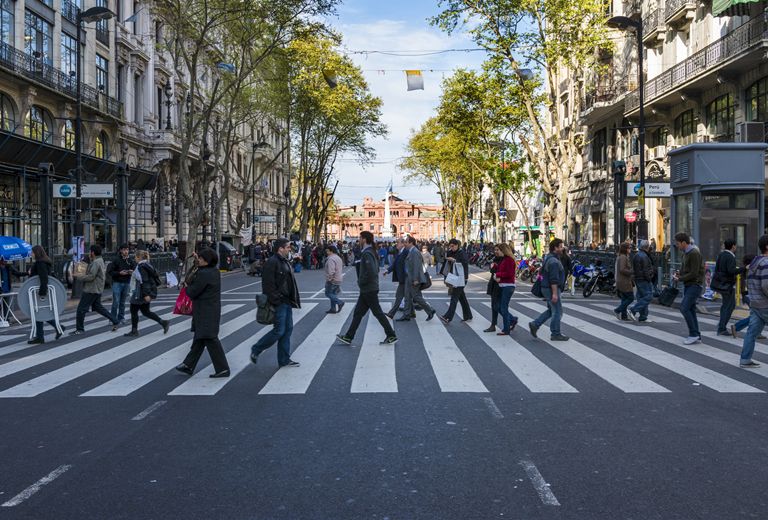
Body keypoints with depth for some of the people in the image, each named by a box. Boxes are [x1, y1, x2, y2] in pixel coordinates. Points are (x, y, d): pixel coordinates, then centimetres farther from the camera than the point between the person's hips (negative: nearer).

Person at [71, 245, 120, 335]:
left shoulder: (96, 263, -19)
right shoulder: (100, 260, 13)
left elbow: (91, 277, -23)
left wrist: (80, 276, -10)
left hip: (91, 290, -10)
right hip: (96, 289, 10)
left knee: (81, 309, -3)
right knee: (98, 307, 17)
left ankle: (79, 329, 4)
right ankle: (115, 321, 16)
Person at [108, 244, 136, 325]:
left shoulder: (131, 260, 6)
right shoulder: (116, 260, -5)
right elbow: (110, 272, -6)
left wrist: (132, 272, -9)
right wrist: (119, 273, -19)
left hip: (126, 283, 3)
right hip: (117, 282, -3)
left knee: (123, 302, 9)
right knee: (116, 302, -7)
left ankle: (121, 318, 17)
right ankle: (113, 319, 0)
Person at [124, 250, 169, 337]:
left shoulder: (141, 267, -18)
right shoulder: (147, 265, 11)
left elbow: (144, 281, -23)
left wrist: (146, 294, -26)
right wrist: (134, 273, 28)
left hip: (140, 293, -10)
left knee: (133, 310, 4)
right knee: (146, 311, 15)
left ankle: (134, 331, 12)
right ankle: (163, 322, 7)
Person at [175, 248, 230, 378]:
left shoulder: (204, 274, -22)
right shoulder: (215, 271, 6)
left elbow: (192, 293, -17)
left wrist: (187, 287, 5)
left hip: (206, 313, -10)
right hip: (213, 310, 10)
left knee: (211, 340, -5)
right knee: (199, 339, 17)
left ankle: (223, 369, -1)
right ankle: (189, 366, 28)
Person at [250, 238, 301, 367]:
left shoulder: (285, 262, 16)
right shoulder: (272, 262, -16)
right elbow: (268, 284, -21)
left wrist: (294, 300, 16)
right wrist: (275, 302, -22)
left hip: (287, 302, 10)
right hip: (279, 303, -10)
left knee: (288, 329, 10)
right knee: (279, 331, -7)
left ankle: (284, 360, 18)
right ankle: (255, 350, 12)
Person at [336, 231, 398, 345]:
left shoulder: (367, 254, -19)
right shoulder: (371, 252, 12)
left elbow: (371, 271, -30)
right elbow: (375, 270, 20)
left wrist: (361, 282, -16)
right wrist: (361, 281, 15)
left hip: (368, 290, -10)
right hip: (366, 290, 10)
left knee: (378, 313, -2)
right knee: (358, 313, 12)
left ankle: (392, 336, 6)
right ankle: (348, 337, 16)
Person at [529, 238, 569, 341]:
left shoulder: (548, 258, 14)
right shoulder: (553, 261, -19)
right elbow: (553, 279, -24)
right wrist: (554, 293, -25)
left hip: (547, 288, 10)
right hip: (551, 289, -10)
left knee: (551, 310, 18)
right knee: (557, 311, -1)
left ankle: (535, 324, 15)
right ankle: (555, 334, 6)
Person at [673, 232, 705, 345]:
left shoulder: (694, 253, -17)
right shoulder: (685, 253, 13)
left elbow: (694, 273, -20)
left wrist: (680, 279, -11)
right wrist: (679, 273, 2)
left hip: (695, 285, -9)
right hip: (688, 285, 9)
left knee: (684, 308, -15)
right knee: (690, 310, 8)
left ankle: (694, 334, -7)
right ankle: (696, 336, 12)